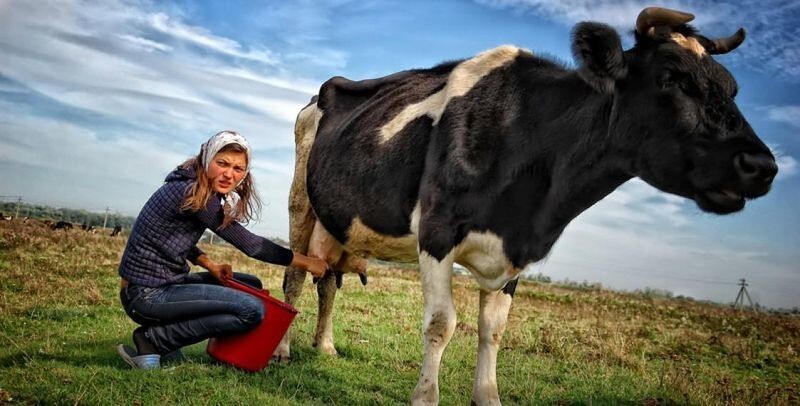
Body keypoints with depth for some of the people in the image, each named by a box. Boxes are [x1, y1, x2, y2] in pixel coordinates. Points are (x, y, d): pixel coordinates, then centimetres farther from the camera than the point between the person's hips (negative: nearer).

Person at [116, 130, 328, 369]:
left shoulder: (189, 186, 7)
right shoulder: (191, 194, -21)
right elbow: (249, 244, -16)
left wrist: (210, 266, 1)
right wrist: (306, 262, -8)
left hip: (165, 283, 10)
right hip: (147, 295, -10)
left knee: (251, 286, 14)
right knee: (252, 311, -19)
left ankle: (165, 340, 8)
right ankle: (153, 340, -7)